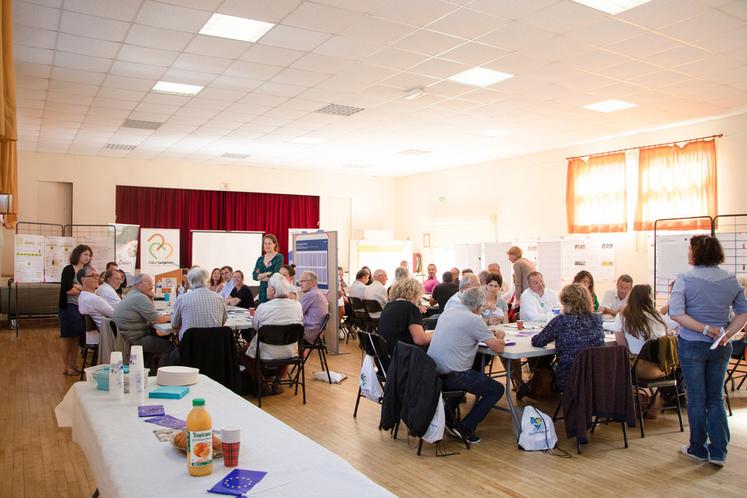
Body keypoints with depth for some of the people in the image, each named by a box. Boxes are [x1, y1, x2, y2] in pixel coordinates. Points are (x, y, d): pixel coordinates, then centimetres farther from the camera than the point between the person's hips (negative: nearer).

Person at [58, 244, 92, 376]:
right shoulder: (69, 269, -8)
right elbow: (68, 290, -17)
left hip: (81, 307, 7)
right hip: (69, 307, -6)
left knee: (76, 337, 10)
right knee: (67, 337, 0)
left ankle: (74, 366, 18)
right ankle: (67, 368, 6)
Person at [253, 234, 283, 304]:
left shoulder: (279, 257, -4)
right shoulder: (260, 259, 13)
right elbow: (255, 276, 2)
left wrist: (261, 276, -2)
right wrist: (268, 273, -11)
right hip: (262, 291, 5)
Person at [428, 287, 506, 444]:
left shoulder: (447, 312, 10)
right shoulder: (474, 320, -12)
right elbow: (498, 347, -9)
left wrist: (490, 335, 23)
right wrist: (500, 336, 14)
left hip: (431, 372, 8)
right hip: (451, 376, -8)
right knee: (497, 389, 9)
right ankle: (465, 428, 4)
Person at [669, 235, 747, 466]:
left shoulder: (684, 279, -12)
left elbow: (676, 313, -21)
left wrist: (707, 330, -17)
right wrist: (728, 333, -6)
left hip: (692, 345, -4)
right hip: (721, 347, 4)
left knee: (696, 399, 8)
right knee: (716, 398, 13)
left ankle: (698, 448, 20)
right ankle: (718, 452, 14)